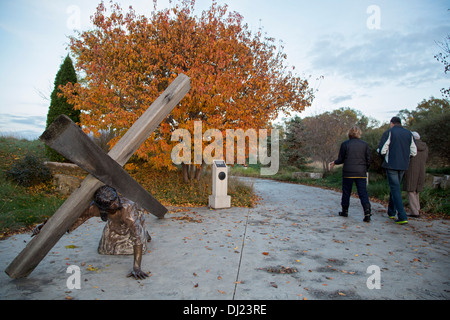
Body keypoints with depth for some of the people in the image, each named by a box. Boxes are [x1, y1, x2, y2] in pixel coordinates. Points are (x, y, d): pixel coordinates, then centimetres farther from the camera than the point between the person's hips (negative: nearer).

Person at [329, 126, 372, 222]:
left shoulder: (345, 144, -3)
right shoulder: (365, 144, 4)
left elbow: (341, 159, -1)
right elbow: (368, 160, 5)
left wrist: (334, 162, 19)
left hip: (348, 172, -1)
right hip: (361, 173, 1)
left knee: (346, 192, 11)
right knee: (363, 193, 1)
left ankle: (345, 211, 22)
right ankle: (367, 212, -12)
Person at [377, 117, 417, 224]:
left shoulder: (388, 133, -7)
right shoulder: (409, 134, 9)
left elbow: (381, 150, -12)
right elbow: (414, 152, 6)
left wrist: (385, 156, 10)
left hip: (391, 165, -5)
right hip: (403, 165, 5)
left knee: (395, 189, -5)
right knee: (395, 187, 18)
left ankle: (402, 216, -11)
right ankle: (391, 212, 26)